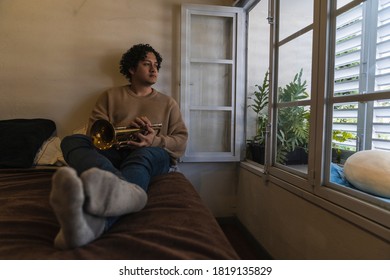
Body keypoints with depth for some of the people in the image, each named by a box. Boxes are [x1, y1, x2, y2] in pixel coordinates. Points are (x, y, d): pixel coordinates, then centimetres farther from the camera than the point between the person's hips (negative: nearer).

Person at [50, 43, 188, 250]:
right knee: (72, 141, -28)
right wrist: (124, 128, -11)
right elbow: (95, 130, 9)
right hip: (111, 154, 1)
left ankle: (93, 221, -68)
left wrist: (155, 141, -11)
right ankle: (126, 190, -62)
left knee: (145, 154, -37)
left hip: (150, 154, 0)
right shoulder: (111, 96, 22)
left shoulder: (168, 103, 22)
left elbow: (181, 141, 10)